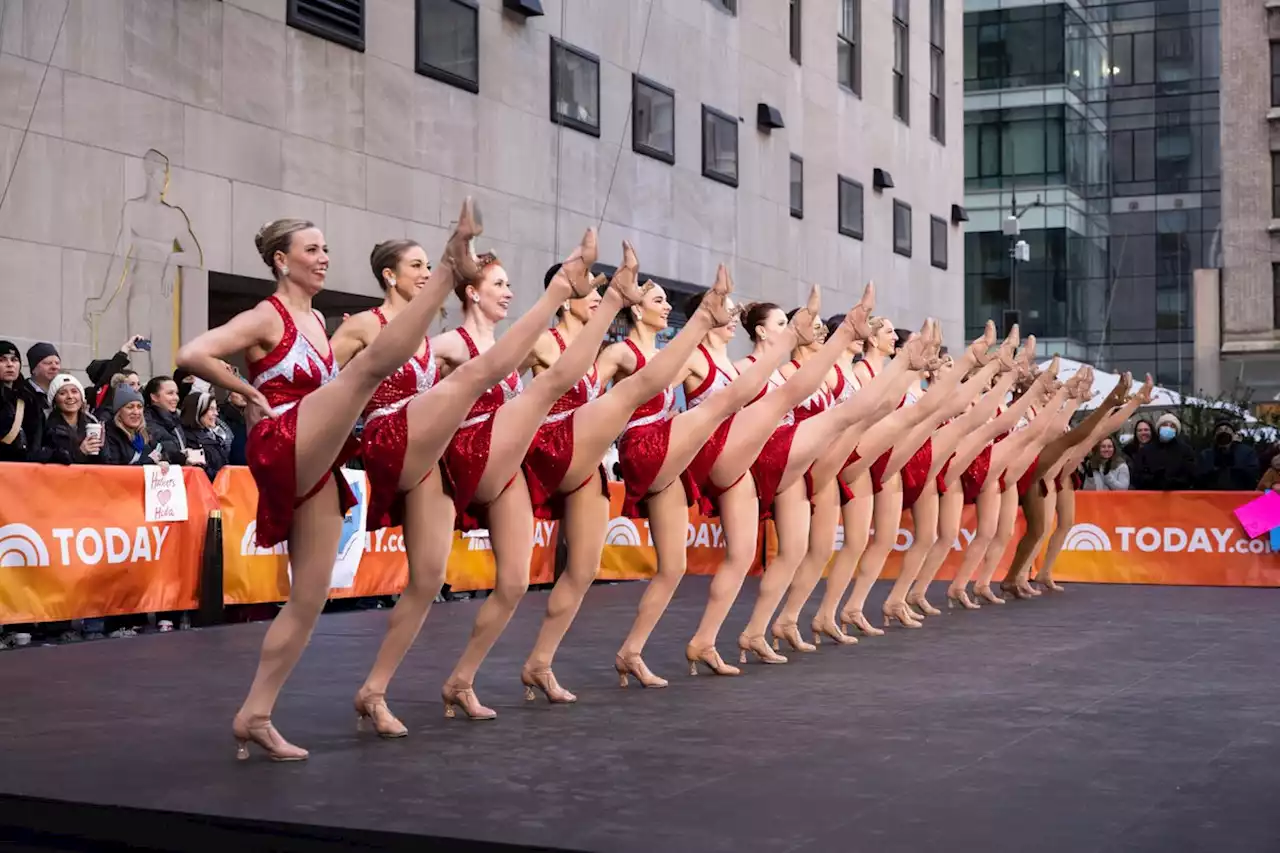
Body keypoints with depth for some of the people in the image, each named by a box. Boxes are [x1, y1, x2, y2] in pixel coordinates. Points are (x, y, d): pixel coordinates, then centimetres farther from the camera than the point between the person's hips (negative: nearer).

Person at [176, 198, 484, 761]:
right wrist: (249, 394, -8)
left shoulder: (317, 322, 21)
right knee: (373, 363, -27)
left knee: (309, 599, 6)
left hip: (313, 468, 9)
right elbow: (191, 355, -15)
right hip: (284, 448, -9)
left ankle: (254, 715, 10)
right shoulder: (266, 318, -2)